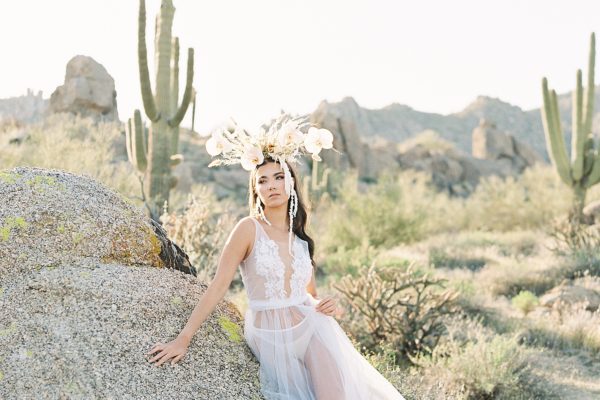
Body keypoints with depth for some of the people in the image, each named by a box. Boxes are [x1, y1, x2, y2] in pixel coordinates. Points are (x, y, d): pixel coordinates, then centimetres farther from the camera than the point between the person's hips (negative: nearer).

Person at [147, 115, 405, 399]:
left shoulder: (300, 237, 8)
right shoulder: (250, 228, -8)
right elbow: (218, 286, -11)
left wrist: (322, 306, -4)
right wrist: (183, 339, -16)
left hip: (309, 328, 4)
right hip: (270, 338, -3)